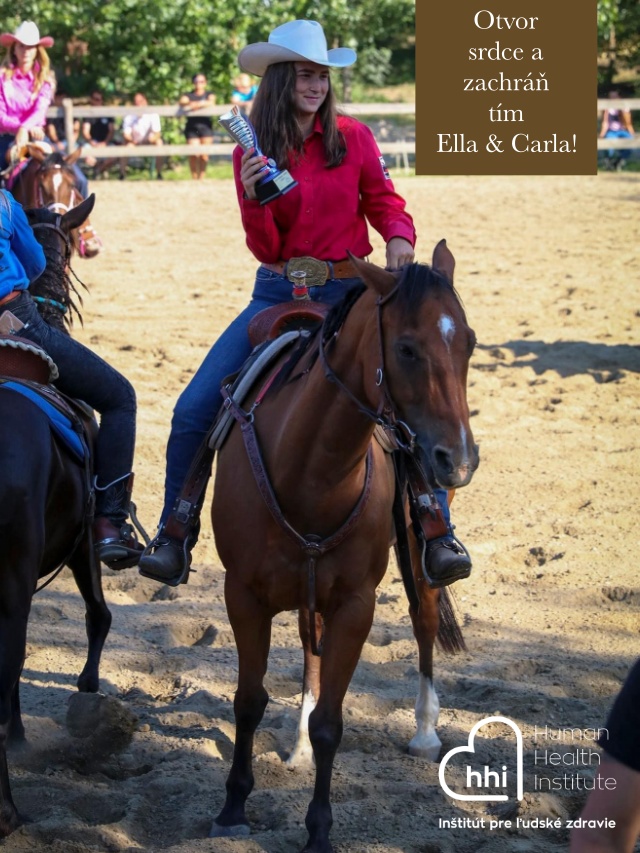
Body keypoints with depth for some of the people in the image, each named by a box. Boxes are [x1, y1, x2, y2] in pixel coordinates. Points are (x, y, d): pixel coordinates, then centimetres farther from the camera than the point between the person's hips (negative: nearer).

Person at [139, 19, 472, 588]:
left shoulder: (353, 137, -3)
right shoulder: (252, 152, 0)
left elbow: (384, 204, 4)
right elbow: (266, 249, -4)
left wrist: (400, 237, -18)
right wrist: (253, 197, -23)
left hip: (349, 293, -1)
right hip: (278, 294, 2)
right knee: (193, 412, -8)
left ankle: (437, 536, -12)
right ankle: (174, 537, 8)